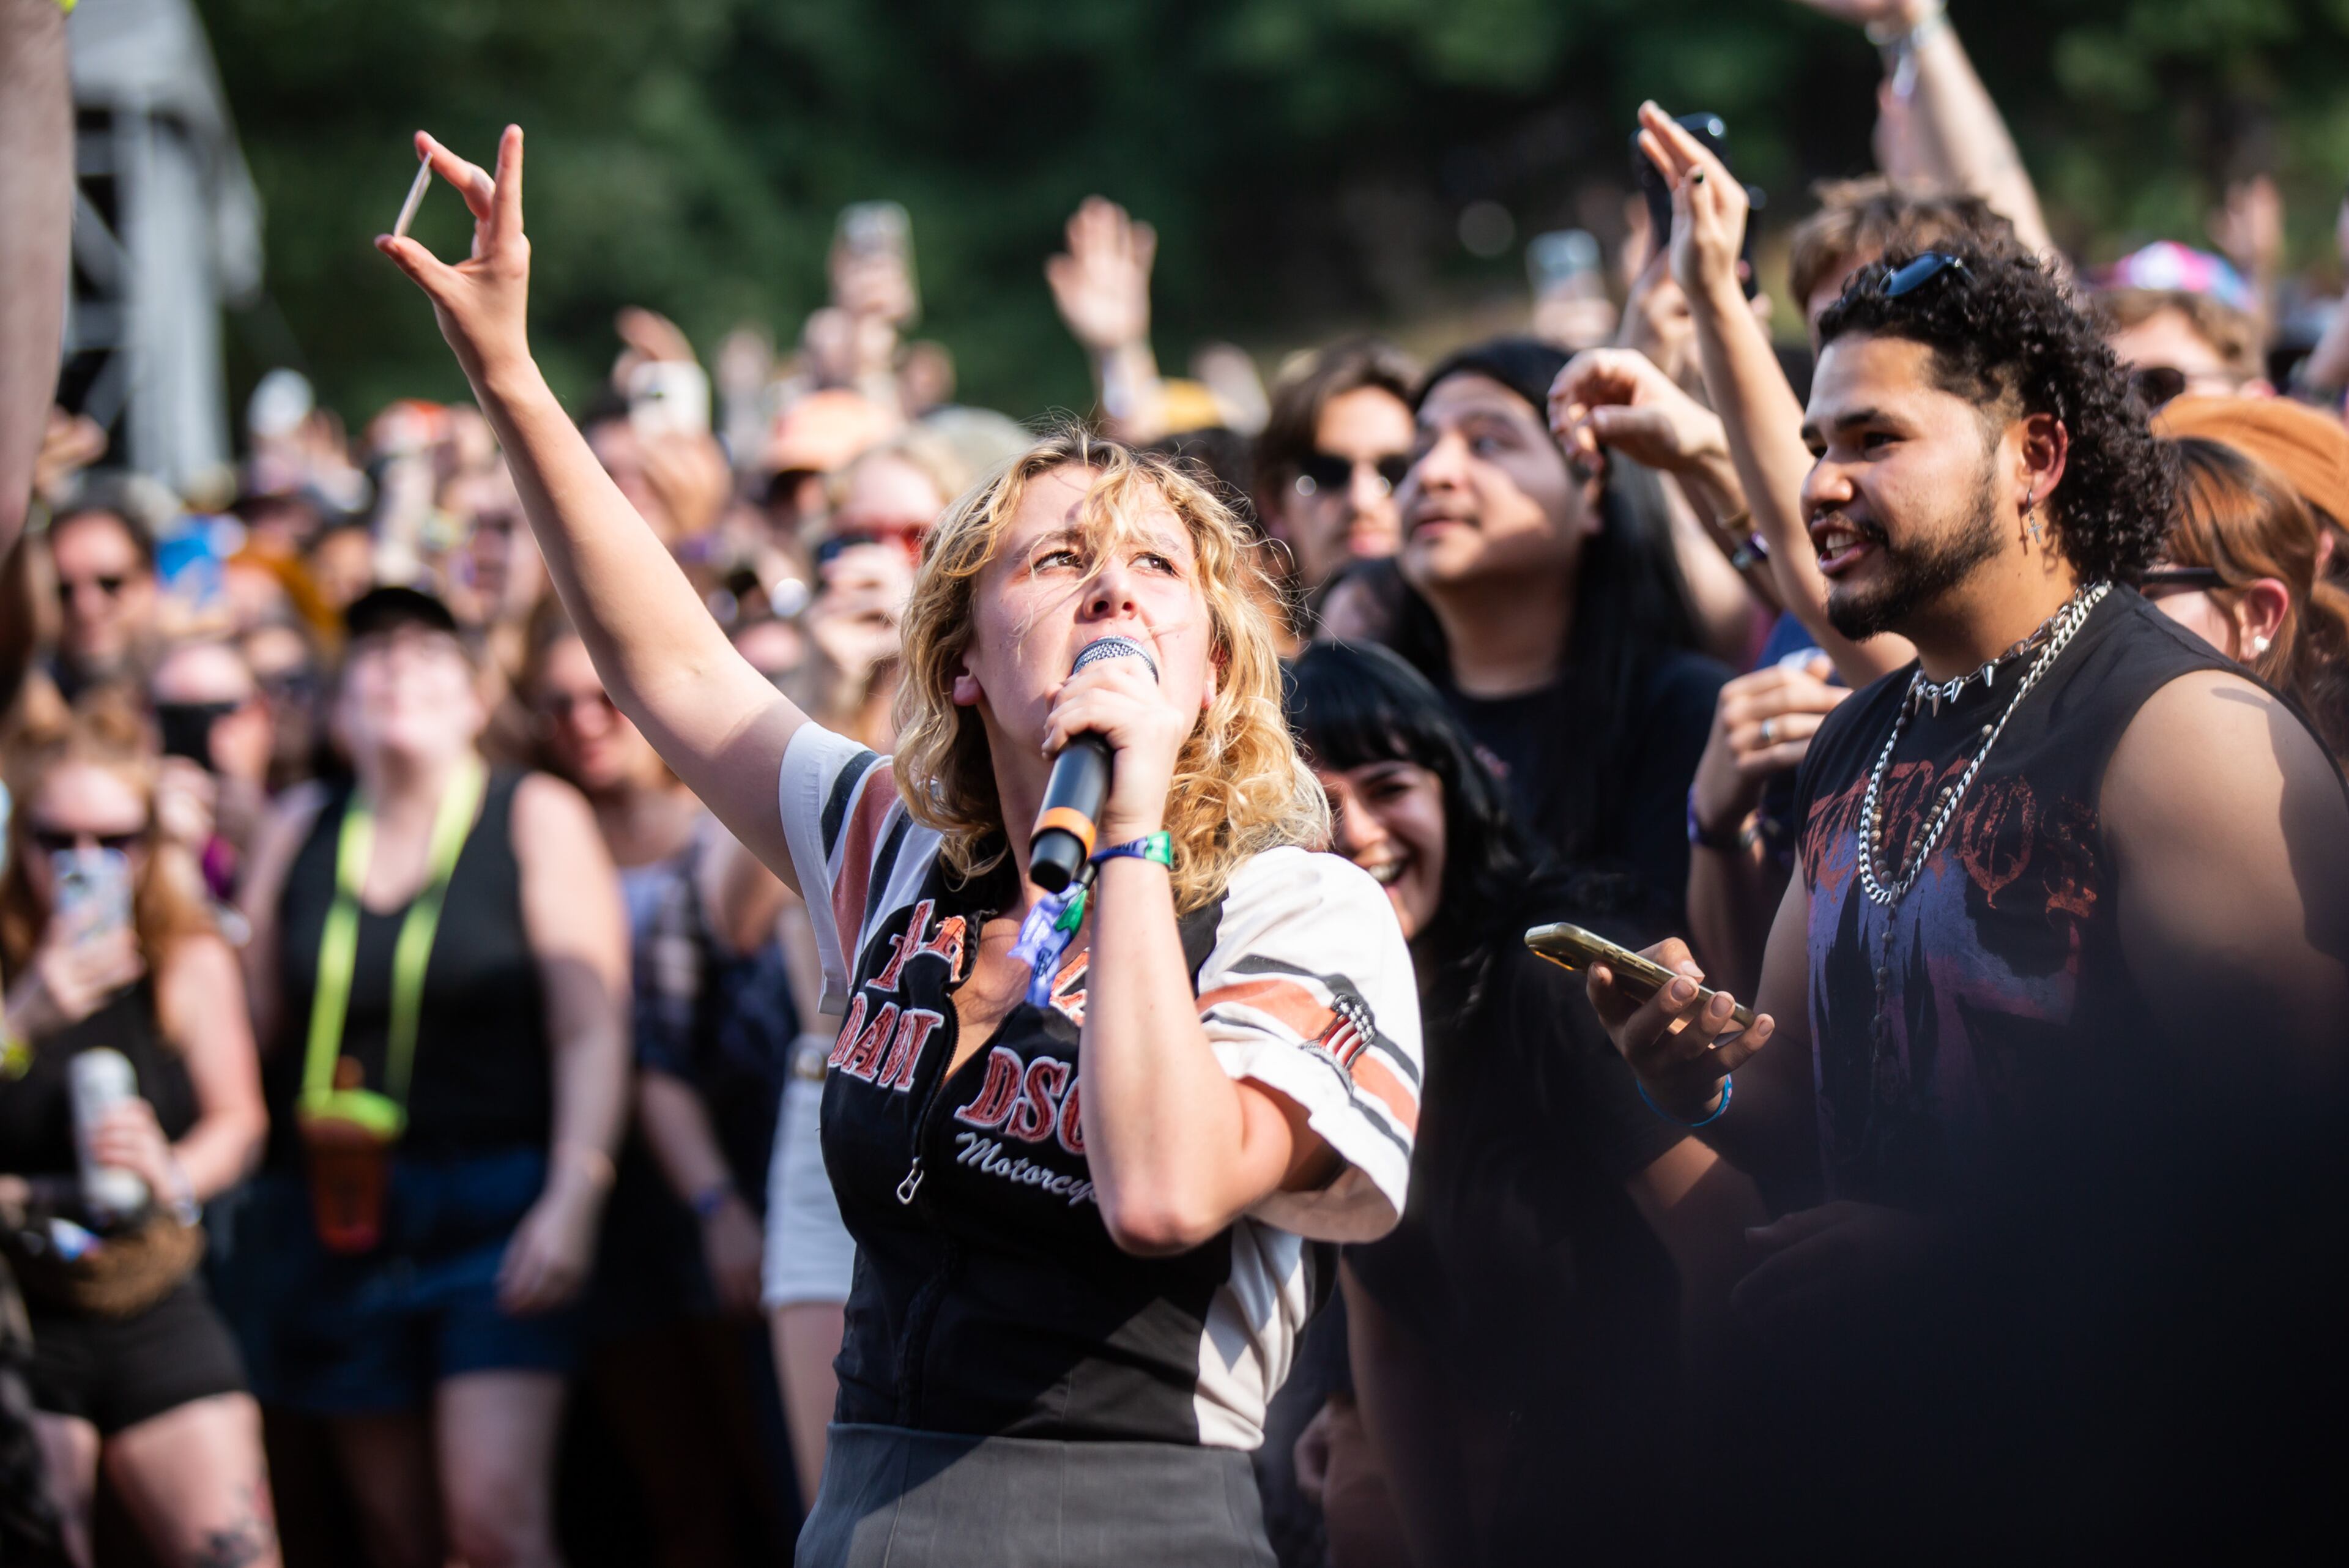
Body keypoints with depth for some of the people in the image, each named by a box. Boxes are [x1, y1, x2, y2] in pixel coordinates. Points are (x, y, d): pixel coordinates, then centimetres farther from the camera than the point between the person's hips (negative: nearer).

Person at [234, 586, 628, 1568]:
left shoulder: (536, 819, 0)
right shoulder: (300, 831, 11)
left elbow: (593, 1028, -7)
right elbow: (253, 1019, 16)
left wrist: (574, 1197, -15)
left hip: (493, 1209, -4)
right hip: (339, 1218, 4)